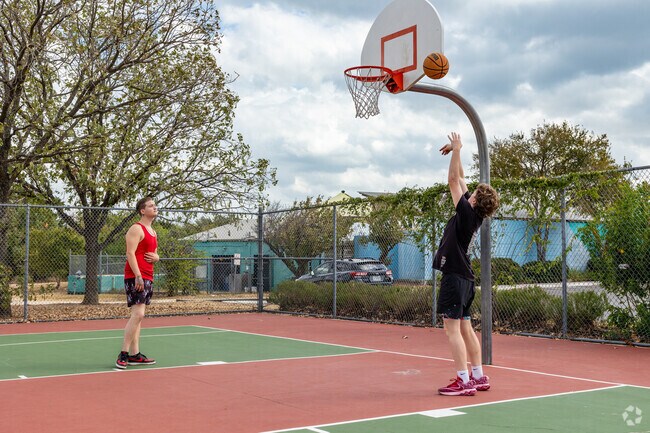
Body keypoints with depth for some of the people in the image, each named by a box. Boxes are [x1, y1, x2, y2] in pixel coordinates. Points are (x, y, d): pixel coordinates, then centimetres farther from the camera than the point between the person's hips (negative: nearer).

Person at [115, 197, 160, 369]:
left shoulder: (153, 232, 20)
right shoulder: (136, 229, -7)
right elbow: (130, 253, -16)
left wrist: (156, 257, 4)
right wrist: (138, 276, -24)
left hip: (148, 277, 10)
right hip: (136, 277, -10)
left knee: (138, 316, 9)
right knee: (138, 314, -16)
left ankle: (135, 355, 11)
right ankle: (123, 354, -12)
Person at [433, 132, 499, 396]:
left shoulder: (468, 213, -12)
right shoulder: (473, 215, 9)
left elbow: (453, 181, -12)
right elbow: (459, 180, 18)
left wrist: (457, 151, -7)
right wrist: (456, 153, 19)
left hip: (455, 276, -10)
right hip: (464, 277, 10)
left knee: (452, 328, -9)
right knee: (465, 328, 13)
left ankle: (464, 382, -11)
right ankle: (478, 377, 18)